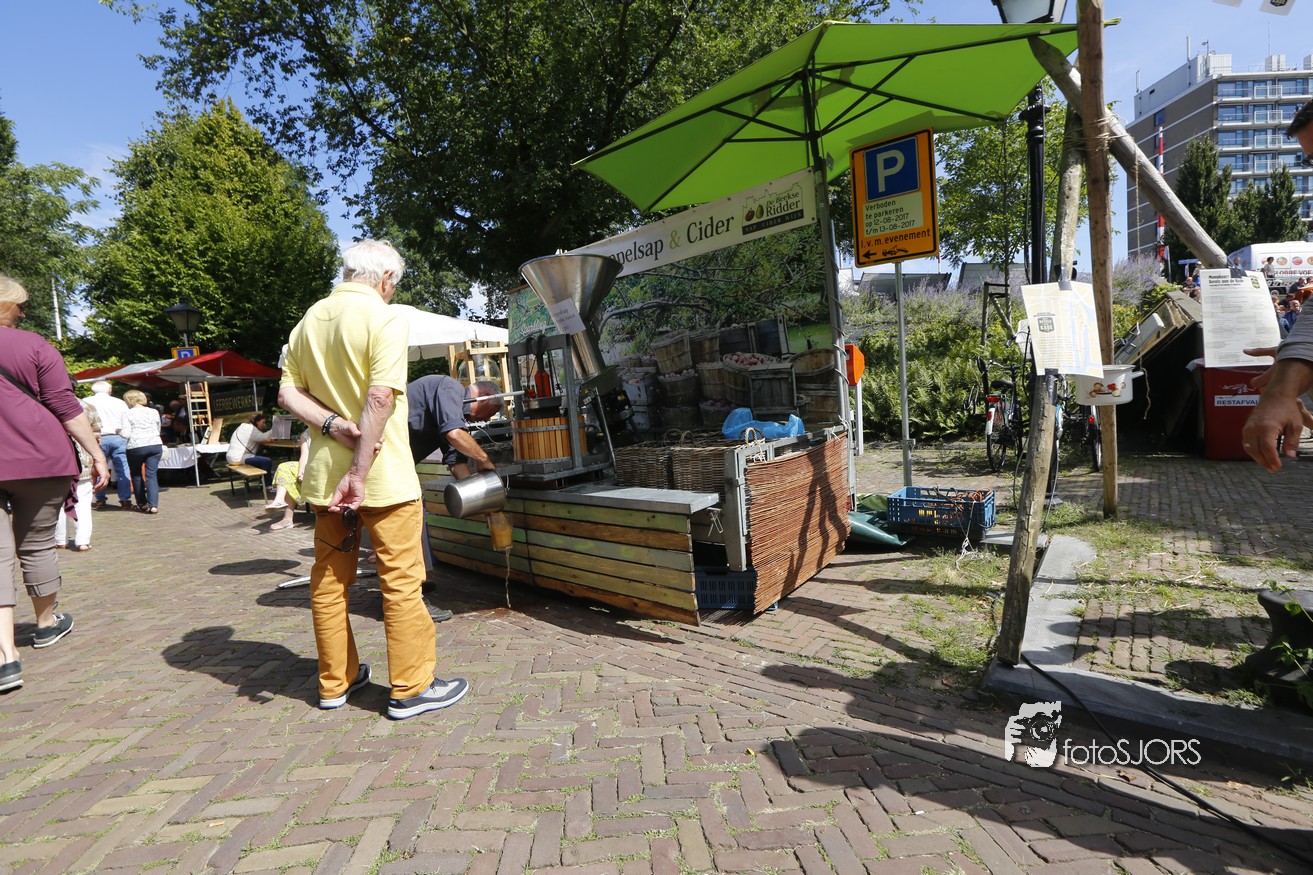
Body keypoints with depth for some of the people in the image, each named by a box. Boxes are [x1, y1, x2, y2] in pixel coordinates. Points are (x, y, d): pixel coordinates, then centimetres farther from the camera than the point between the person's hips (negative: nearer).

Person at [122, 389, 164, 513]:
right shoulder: (154, 412, 9)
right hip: (155, 445, 3)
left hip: (136, 447, -3)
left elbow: (126, 434, -7)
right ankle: (153, 505, -11)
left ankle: (142, 503, 20)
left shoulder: (128, 414, -2)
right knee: (152, 475, 1)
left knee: (136, 475, 15)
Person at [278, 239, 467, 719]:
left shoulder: (309, 320, 9)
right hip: (383, 475, -7)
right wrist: (359, 474, -22)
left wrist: (334, 425, -10)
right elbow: (380, 399, -22)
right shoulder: (385, 320, -12)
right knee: (401, 581, 3)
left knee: (329, 579, 15)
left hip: (325, 474, 7)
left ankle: (335, 682, 29)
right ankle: (411, 688, 12)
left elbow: (287, 394, 4)